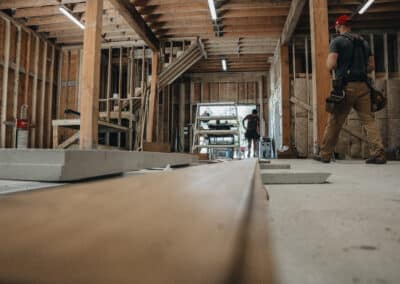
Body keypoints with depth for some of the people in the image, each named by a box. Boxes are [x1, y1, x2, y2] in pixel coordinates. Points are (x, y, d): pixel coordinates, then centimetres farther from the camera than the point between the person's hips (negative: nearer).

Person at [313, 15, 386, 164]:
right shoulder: (363, 41, 19)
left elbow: (331, 65, -11)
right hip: (363, 85, 5)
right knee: (368, 119, 3)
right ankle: (378, 154, -5)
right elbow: (371, 65, 17)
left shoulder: (337, 41, 0)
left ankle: (325, 154, 7)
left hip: (346, 86, -5)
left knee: (334, 121, 0)